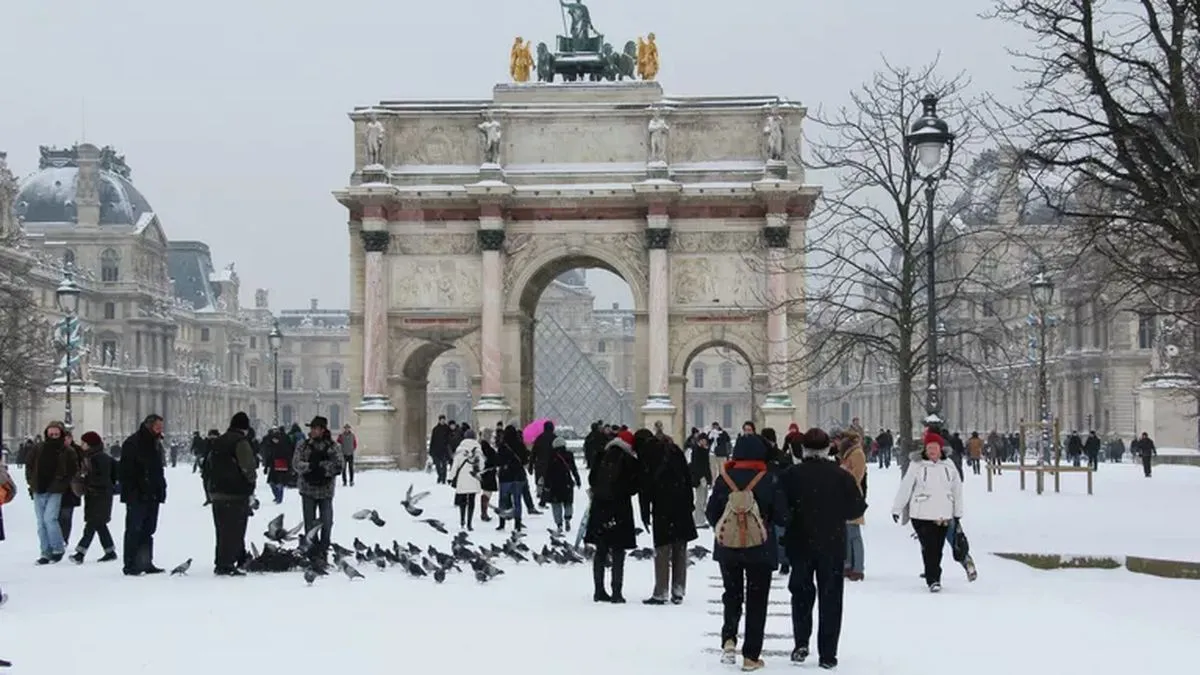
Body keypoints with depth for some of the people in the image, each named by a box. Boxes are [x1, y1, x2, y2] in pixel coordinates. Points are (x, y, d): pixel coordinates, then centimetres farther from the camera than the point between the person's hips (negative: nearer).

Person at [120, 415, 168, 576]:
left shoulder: (156, 444, 16)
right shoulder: (132, 443, -10)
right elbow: (125, 471, -14)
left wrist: (161, 489, 13)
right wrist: (131, 493, -18)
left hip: (152, 496, 8)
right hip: (137, 496, -8)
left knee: (148, 531, 11)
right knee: (134, 530, -6)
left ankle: (146, 563, 16)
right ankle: (130, 565, -3)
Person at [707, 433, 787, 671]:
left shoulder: (724, 478, -6)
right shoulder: (769, 480, -12)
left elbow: (711, 513, 1)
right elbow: (781, 516, -7)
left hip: (727, 547, 2)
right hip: (760, 549, -2)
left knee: (732, 593, 20)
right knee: (756, 600, 8)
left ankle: (729, 639, -1)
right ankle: (751, 656, 7)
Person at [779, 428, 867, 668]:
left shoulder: (791, 476, -8)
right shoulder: (841, 476, -7)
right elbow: (857, 509, -2)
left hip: (800, 544, 0)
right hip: (833, 546, 0)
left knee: (801, 593, 17)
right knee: (830, 597, 7)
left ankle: (801, 642, 4)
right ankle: (827, 654, 6)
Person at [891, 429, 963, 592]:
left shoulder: (948, 467, 6)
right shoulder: (917, 466, -3)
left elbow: (957, 490, 13)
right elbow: (905, 488, -1)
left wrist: (958, 512, 15)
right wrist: (896, 509, -1)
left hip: (943, 515, 3)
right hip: (923, 515, -3)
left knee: (938, 548, 7)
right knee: (929, 548, -8)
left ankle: (933, 577, 21)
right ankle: (933, 579, -6)